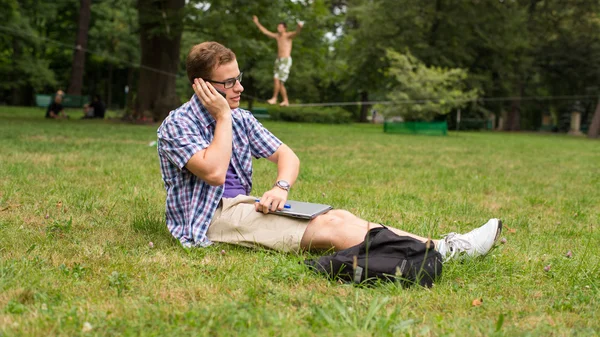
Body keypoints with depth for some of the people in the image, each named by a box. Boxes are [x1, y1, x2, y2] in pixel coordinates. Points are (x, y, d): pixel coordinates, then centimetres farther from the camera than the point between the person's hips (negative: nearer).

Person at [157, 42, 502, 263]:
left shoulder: (241, 118, 13)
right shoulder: (177, 125, -9)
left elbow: (288, 156, 12)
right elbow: (214, 172, -22)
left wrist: (281, 187, -10)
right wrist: (223, 117, -13)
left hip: (243, 204, 8)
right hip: (210, 218, -7)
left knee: (339, 217, -14)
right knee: (329, 227, -24)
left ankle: (446, 246, -21)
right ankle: (446, 252, -29)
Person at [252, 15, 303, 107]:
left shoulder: (288, 35, -5)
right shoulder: (277, 36, 15)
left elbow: (296, 33, -26)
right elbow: (265, 31, 25)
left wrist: (299, 27, -49)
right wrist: (257, 23, 28)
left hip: (286, 60, -7)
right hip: (278, 60, 8)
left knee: (277, 79, -15)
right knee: (276, 79, 3)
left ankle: (274, 98, -7)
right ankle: (285, 100, 8)